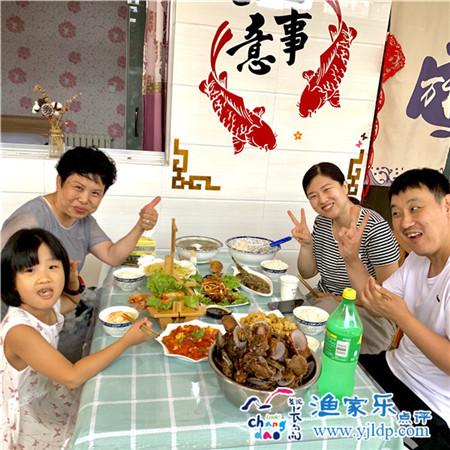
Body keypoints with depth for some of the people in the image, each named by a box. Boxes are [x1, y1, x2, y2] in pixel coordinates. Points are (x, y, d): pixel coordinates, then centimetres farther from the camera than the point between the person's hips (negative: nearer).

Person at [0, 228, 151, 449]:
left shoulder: (49, 305, -13)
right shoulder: (19, 331, -36)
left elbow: (74, 301, 13)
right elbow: (72, 377, -36)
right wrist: (127, 340, -32)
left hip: (46, 394, 6)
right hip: (27, 418, -6)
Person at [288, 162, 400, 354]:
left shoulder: (376, 228, -21)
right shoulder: (321, 222, 0)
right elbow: (307, 273, 8)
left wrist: (352, 260, -34)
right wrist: (306, 245, -11)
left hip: (367, 318, -5)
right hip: (323, 303, 6)